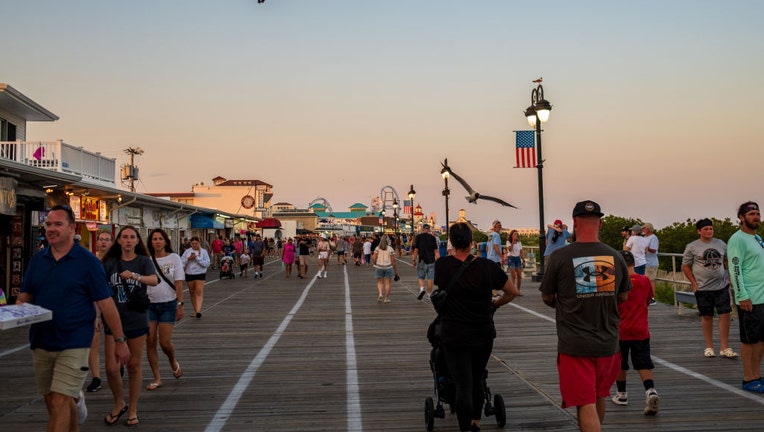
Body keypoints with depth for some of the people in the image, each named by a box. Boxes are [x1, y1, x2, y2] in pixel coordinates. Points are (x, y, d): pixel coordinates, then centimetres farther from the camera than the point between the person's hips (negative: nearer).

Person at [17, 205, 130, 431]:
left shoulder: (87, 261, -8)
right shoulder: (37, 260, 5)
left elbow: (106, 304, -7)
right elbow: (24, 296, 11)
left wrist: (119, 341, -7)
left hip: (73, 344, -5)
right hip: (41, 343, 5)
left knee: (59, 403, -9)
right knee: (51, 402, 17)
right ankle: (75, 399, 48)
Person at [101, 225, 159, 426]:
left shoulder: (144, 261, -2)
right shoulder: (110, 262, 3)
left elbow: (154, 280, -21)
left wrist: (135, 276, -38)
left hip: (137, 320, -1)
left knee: (134, 366, 7)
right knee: (111, 368, -3)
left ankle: (132, 410, 22)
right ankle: (119, 403, 23)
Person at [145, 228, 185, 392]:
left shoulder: (174, 258, -1)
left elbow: (179, 283, -3)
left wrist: (180, 305, -9)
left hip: (168, 305, -2)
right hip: (149, 304, 2)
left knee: (165, 343, -6)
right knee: (150, 342, 0)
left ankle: (173, 362, 28)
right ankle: (157, 379, 13)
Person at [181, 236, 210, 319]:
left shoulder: (203, 251, 0)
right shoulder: (187, 251, 6)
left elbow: (207, 263, -8)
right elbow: (181, 262, 2)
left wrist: (197, 258, -15)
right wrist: (188, 258, -15)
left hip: (200, 274, -3)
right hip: (189, 274, 3)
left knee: (199, 292, -13)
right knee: (192, 292, 10)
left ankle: (198, 310, -20)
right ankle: (195, 309, 23)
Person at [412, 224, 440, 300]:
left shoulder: (418, 237, -1)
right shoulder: (433, 237, 2)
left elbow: (416, 250, -4)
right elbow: (436, 251, 1)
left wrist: (414, 260, 3)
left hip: (422, 260, -1)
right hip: (431, 260, 1)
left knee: (421, 277, 10)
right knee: (430, 278, 6)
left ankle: (421, 289, -13)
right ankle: (429, 293, 10)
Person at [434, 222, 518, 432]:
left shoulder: (442, 265, -7)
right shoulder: (487, 266, -5)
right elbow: (513, 292, 5)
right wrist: (495, 304, 22)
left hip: (454, 336, -2)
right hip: (484, 334, 2)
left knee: (463, 385, 0)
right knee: (477, 381, 19)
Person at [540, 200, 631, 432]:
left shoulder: (559, 257, -12)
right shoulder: (615, 256, -1)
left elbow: (547, 297, 0)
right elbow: (623, 296, 11)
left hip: (574, 344, -4)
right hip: (608, 343, 4)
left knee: (585, 405, 0)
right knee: (599, 397, 24)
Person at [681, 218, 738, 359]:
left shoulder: (721, 244, 8)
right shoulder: (692, 247, -3)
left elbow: (728, 261, 17)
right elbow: (685, 266, 0)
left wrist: (730, 278, 6)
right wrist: (694, 284, -6)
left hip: (721, 286, 3)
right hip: (703, 289, -2)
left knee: (725, 315, -2)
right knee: (707, 317, 6)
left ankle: (725, 348, 5)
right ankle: (709, 347, 18)